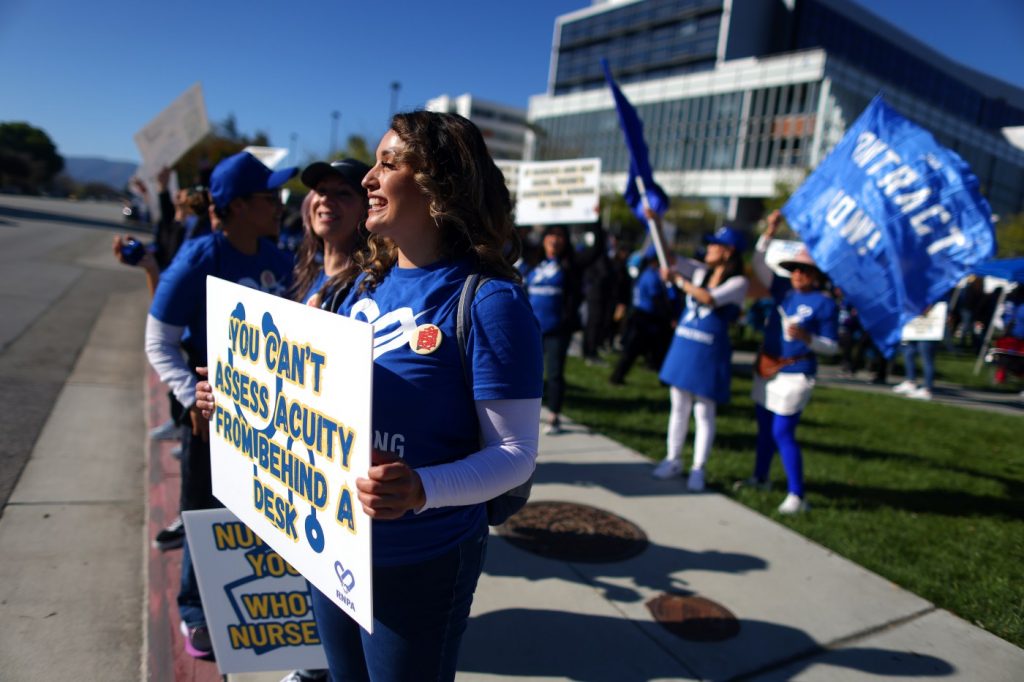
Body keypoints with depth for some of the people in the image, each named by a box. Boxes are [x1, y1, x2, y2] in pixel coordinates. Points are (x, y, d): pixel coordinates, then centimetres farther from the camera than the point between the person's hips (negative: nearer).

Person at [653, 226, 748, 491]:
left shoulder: (739, 282, -7)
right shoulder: (699, 271, 8)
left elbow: (710, 298, -23)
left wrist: (678, 280, -16)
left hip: (709, 352, -5)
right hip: (682, 345, 5)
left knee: (704, 412, 3)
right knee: (678, 407, 12)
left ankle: (698, 469, 14)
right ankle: (673, 460, 24)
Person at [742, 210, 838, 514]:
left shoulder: (825, 304, -10)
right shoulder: (784, 289, 5)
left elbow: (831, 347, -8)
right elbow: (760, 266, 8)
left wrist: (807, 338, -26)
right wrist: (769, 233, 0)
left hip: (795, 374, -7)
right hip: (767, 369, 7)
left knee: (783, 433, -9)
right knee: (764, 428, 18)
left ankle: (796, 496, 0)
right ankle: (760, 478, 35)